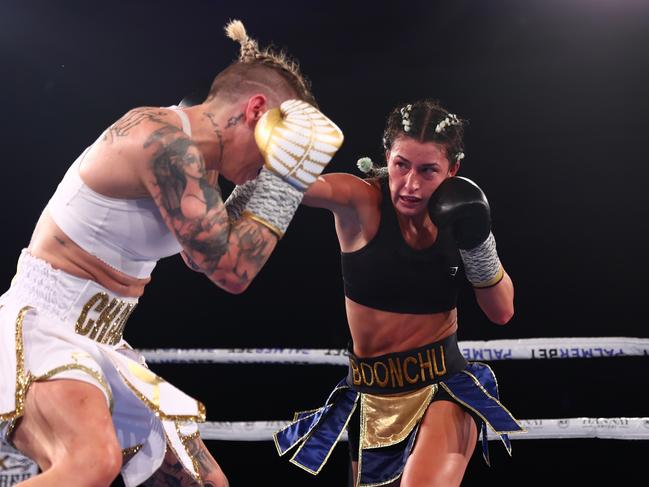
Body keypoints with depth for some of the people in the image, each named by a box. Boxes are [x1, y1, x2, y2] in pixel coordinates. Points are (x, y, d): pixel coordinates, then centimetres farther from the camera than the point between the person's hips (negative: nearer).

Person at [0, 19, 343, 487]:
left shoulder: (194, 155, 9)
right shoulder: (164, 139, -20)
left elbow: (206, 249, 29)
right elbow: (231, 269, -21)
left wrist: (264, 183, 19)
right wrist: (285, 179, -13)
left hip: (98, 346, 10)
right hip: (38, 326, -10)